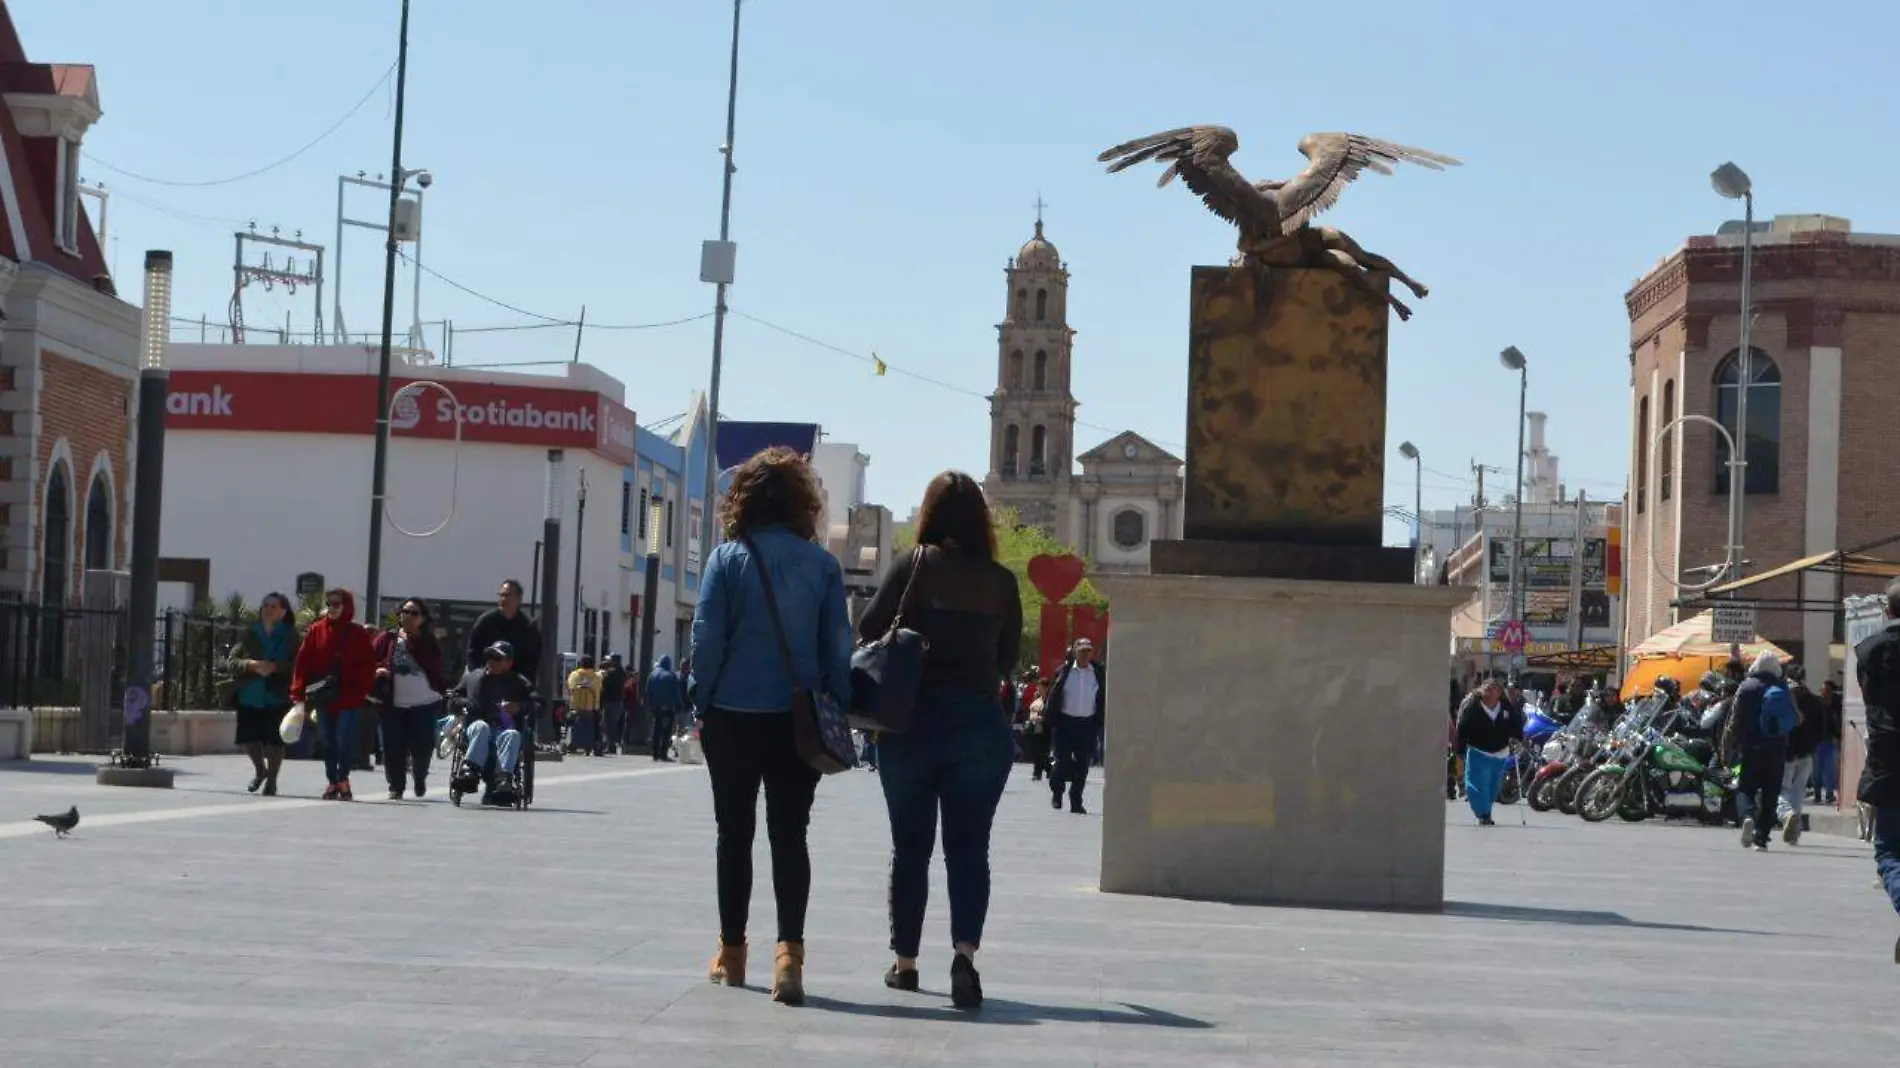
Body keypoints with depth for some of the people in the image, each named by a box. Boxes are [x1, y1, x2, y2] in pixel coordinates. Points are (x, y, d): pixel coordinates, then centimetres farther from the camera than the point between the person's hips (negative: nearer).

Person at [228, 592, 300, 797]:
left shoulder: (290, 637, 0)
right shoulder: (248, 634, 8)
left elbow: (297, 666, -7)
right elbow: (233, 661, 3)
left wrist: (275, 667, -21)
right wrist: (252, 665, -16)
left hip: (277, 697, -3)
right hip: (249, 696, 3)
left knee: (273, 741, -2)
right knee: (246, 738, 2)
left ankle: (271, 780, 15)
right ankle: (260, 769, 30)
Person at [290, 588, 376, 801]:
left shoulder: (358, 634, 0)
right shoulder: (316, 631, 5)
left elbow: (367, 666, 0)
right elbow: (303, 662, 1)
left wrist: (361, 691, -10)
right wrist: (298, 693, -5)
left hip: (349, 699, -3)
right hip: (323, 699, 3)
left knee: (345, 741, -8)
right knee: (328, 742, 9)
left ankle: (341, 778, 7)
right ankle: (334, 781, 18)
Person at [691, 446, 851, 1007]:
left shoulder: (727, 559, -4)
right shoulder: (822, 565, 0)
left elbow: (706, 639, -5)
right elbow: (838, 646, 0)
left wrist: (702, 707, 3)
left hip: (733, 717, -1)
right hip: (799, 722, 1)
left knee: (735, 834, 11)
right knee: (790, 835, 2)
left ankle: (732, 953, 19)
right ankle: (790, 950, -15)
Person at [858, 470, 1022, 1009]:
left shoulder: (913, 568, -4)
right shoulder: (1002, 581, 2)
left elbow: (868, 633, -6)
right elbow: (1008, 657, 10)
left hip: (912, 721, -1)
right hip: (981, 722, 1)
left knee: (910, 847, 11)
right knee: (969, 848, 2)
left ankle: (905, 962, 19)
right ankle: (965, 951, -19)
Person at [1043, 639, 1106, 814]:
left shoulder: (1099, 673, 4)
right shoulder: (1063, 671, -1)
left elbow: (1103, 701, 7)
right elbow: (1051, 697, 1)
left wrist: (1100, 723, 0)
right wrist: (1049, 719, -5)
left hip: (1088, 724, 2)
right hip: (1064, 722, -2)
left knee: (1083, 765, 2)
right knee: (1063, 761, -2)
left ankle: (1076, 803, 10)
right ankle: (1056, 791, 25)